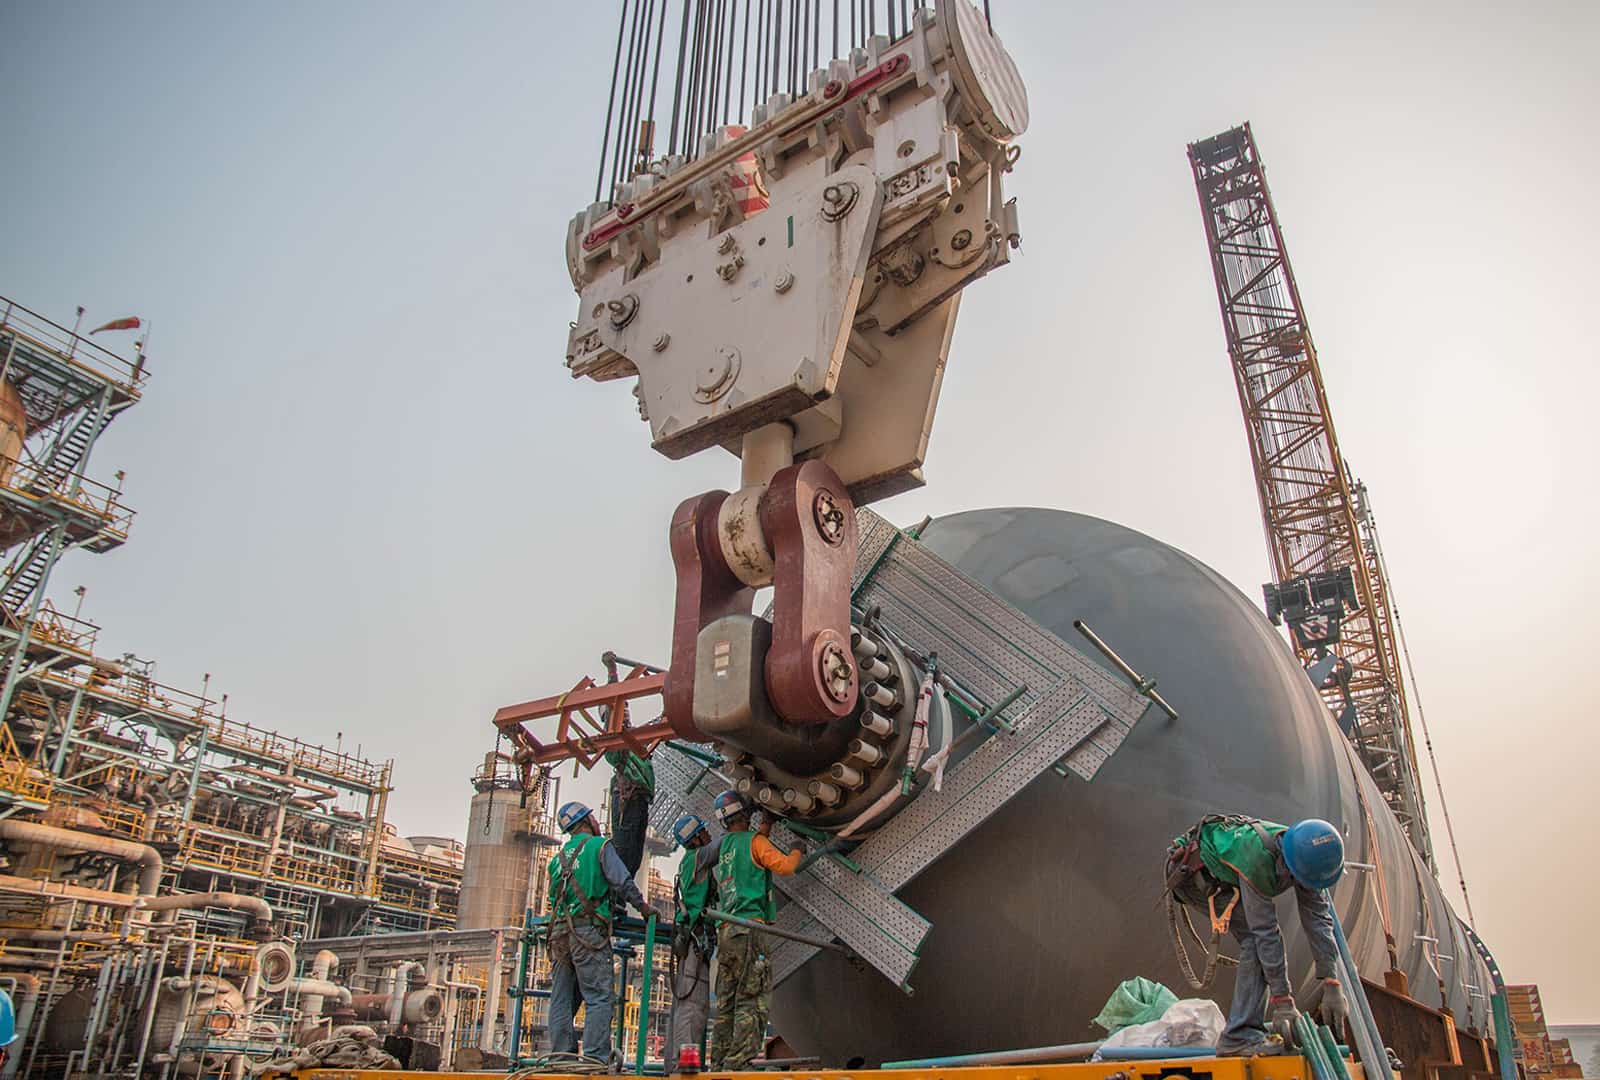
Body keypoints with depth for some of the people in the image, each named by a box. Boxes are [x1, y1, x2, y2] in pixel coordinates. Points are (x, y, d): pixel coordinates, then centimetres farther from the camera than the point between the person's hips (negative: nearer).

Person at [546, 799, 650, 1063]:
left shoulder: (558, 858, 20)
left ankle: (562, 1057, 5)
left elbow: (553, 899, 20)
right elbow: (622, 883, -7)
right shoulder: (599, 846, 1)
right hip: (589, 931, -7)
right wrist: (644, 908, 3)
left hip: (559, 933, 7)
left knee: (561, 1000, 7)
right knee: (599, 997, -7)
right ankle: (595, 1057, -13)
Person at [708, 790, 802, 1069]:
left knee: (726, 1005, 9)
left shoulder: (723, 846, 19)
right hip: (748, 928, -8)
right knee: (752, 1002, -10)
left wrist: (763, 830, 34)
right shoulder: (753, 841, -2)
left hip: (725, 932, 8)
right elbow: (784, 866, -9)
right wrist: (797, 850, 10)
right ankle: (739, 1063, -18)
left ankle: (719, 1065, 8)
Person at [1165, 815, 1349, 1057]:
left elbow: (1318, 918, -11)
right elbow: (1265, 930, -33)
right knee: (1257, 938, -19)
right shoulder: (1258, 858, -38)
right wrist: (1282, 1000, -28)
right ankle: (1239, 1037, -19)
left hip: (1219, 875, 9)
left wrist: (1332, 986, -14)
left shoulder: (1304, 857, -16)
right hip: (1191, 870, -9)